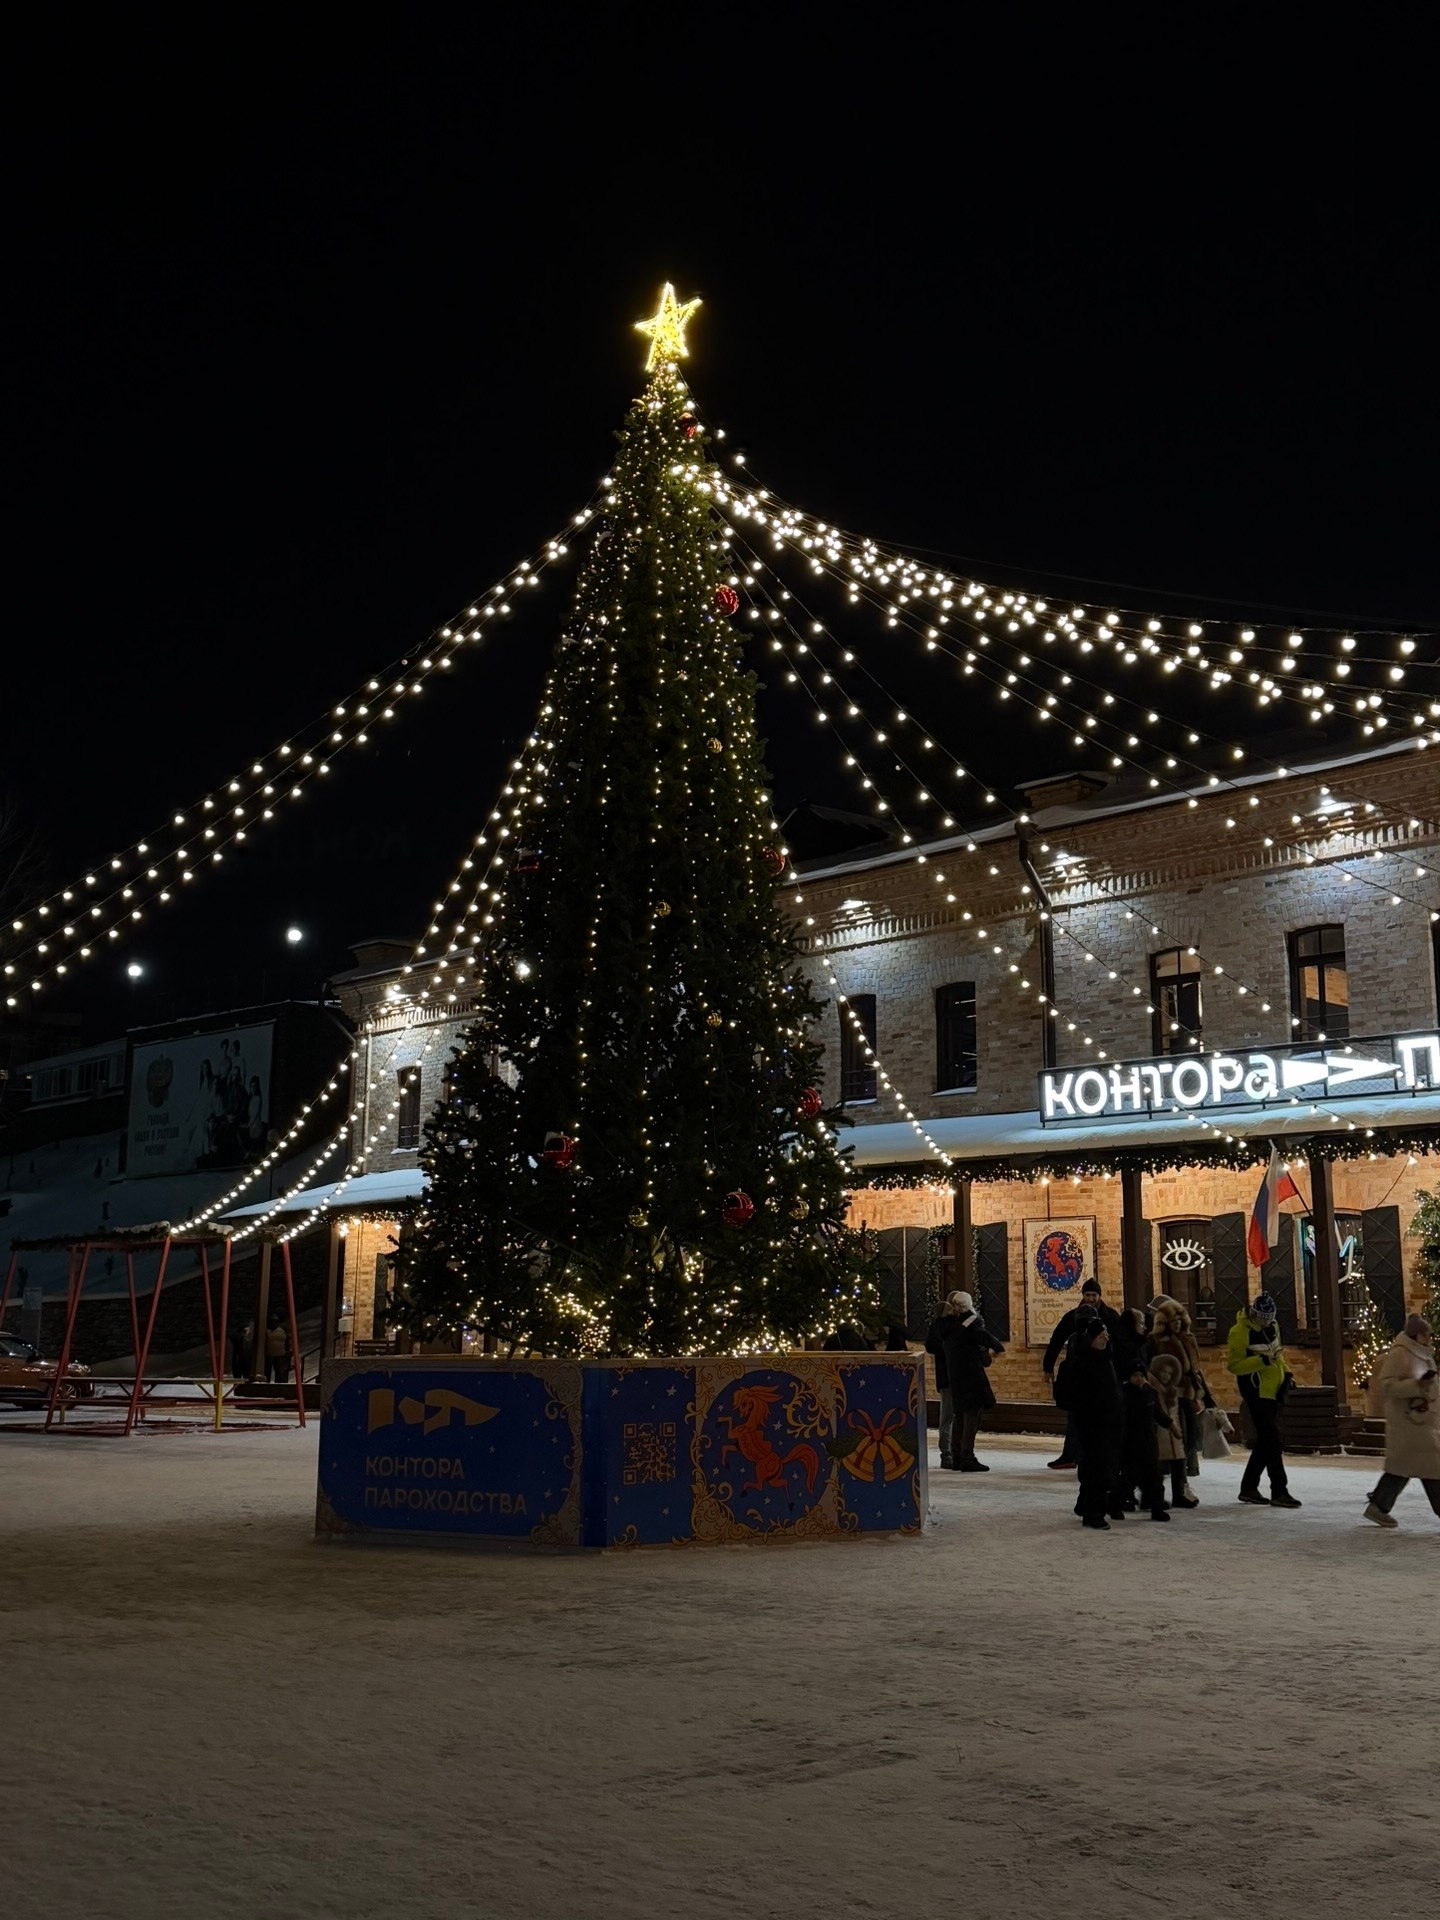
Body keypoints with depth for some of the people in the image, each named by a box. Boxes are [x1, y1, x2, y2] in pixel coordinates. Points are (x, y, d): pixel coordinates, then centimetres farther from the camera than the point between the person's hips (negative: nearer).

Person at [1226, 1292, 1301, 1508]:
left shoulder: (1272, 1327, 9)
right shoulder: (1239, 1332, -17)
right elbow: (1234, 1364, -20)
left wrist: (1286, 1373, 10)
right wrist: (1263, 1360, -29)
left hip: (1274, 1391, 8)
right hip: (1256, 1392, -8)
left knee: (1265, 1441, 11)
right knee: (1272, 1442, -10)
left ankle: (1249, 1488, 20)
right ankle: (1279, 1492, -5)